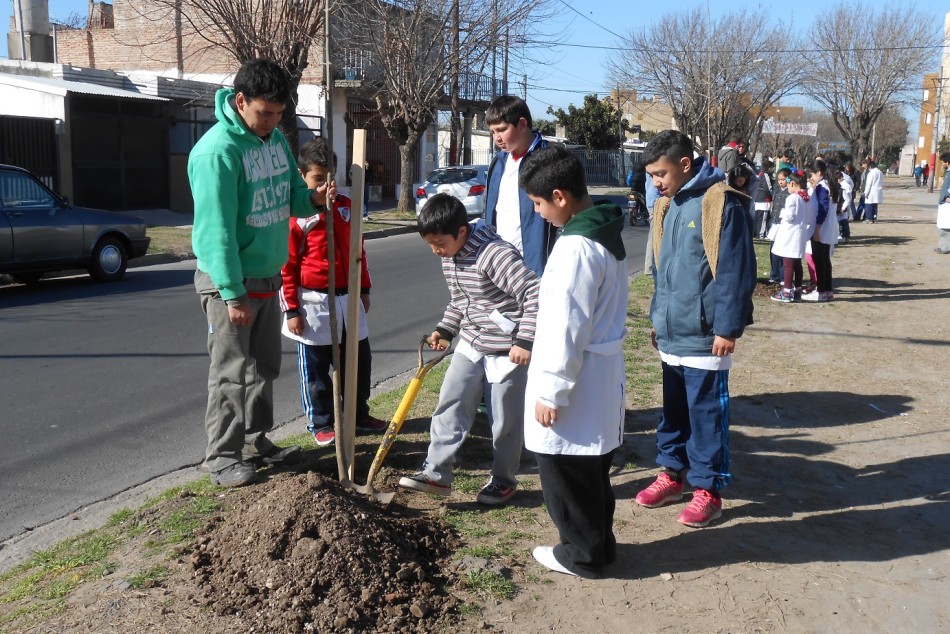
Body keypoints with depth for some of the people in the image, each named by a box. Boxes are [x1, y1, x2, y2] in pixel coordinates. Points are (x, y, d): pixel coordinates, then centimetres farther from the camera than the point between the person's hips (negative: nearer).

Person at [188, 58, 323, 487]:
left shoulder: (275, 139, 5)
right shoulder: (217, 151, -21)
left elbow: (290, 195, 14)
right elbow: (217, 229, -23)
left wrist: (311, 198, -10)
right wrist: (233, 294, -24)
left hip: (268, 275, 8)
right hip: (229, 280, -8)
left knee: (264, 367, 16)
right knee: (232, 373, 0)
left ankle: (254, 441, 31)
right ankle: (222, 455, 13)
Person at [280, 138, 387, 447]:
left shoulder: (346, 206, 6)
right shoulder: (295, 215, -11)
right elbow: (286, 266, -11)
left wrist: (364, 289, 15)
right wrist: (291, 310, -12)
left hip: (348, 298, 6)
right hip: (314, 302, -6)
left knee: (358, 359, 14)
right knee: (316, 368, 6)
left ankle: (359, 415, 30)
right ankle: (321, 424, 20)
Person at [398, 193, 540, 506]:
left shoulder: (495, 254, -25)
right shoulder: (449, 258, 4)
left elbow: (535, 294, -27)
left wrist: (525, 341, -28)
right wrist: (445, 329, 10)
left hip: (508, 350, -8)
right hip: (471, 345, 8)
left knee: (505, 420, 5)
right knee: (449, 406, 2)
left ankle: (503, 480, 23)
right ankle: (436, 474, 8)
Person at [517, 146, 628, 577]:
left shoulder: (575, 247, -23)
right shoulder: (606, 235, 8)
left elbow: (567, 329, -23)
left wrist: (551, 392, -17)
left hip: (576, 383, -10)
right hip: (602, 378, 10)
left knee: (566, 473, 6)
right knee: (591, 469, 20)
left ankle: (582, 554, 20)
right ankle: (599, 543, 34)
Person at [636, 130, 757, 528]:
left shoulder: (721, 203, -13)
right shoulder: (667, 206, 12)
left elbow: (736, 270, -15)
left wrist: (728, 327, -17)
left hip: (704, 335, -8)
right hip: (671, 333, 8)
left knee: (706, 413, 1)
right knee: (673, 408, 16)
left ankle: (708, 491, 12)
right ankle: (672, 474, 29)